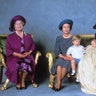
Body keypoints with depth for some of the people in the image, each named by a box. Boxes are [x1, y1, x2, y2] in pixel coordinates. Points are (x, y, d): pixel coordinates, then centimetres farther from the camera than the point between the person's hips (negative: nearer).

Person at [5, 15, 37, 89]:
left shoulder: (28, 36, 16)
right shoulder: (10, 37, 7)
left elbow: (33, 46, 13)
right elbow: (8, 50, -1)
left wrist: (29, 52, -8)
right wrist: (18, 54, -15)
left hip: (27, 56, 2)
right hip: (14, 57, -2)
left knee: (26, 64, -33)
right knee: (19, 65, -35)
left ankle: (23, 81, -8)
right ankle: (18, 81, -6)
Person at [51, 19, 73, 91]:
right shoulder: (59, 38, 13)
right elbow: (56, 51, 5)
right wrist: (63, 56, -12)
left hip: (70, 58, -2)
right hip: (61, 57, 2)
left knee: (66, 63, -34)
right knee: (59, 64, -32)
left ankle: (58, 83, -27)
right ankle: (59, 83, -30)